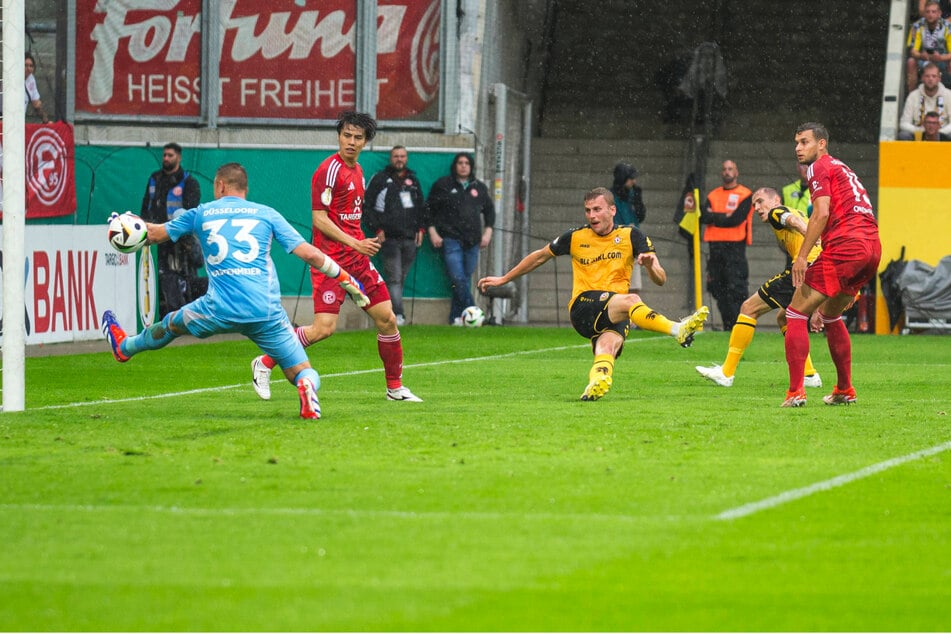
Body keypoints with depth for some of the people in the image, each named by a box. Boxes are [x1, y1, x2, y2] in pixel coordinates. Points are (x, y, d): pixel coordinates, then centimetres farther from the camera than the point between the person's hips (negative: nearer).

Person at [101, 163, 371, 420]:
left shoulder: (201, 214, 12)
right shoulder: (267, 214, 10)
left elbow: (155, 234, 25)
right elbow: (309, 253, 5)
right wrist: (346, 279, 15)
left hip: (220, 310, 1)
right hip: (267, 311, -1)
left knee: (172, 323, 31)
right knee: (302, 372, 4)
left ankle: (124, 347, 55)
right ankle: (307, 386, -31)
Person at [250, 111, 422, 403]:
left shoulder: (357, 170, 14)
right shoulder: (330, 169, -13)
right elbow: (319, 218, -16)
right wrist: (355, 243, -21)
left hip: (357, 258, 8)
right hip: (332, 259, -8)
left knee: (387, 319, 6)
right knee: (324, 327, -17)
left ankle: (395, 387, 19)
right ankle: (265, 363, -2)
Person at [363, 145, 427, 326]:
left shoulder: (413, 180, 18)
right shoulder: (380, 179, 3)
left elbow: (421, 206, 27)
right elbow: (366, 205, 1)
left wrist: (421, 228, 14)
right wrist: (376, 229, -6)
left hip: (410, 238, 5)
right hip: (389, 237, -5)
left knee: (401, 278, 6)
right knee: (394, 278, -12)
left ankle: (393, 314, 11)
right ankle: (398, 315, -17)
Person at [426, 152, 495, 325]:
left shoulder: (479, 187, 15)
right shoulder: (443, 185, 5)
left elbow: (489, 210, 24)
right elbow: (430, 209, 6)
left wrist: (488, 232, 12)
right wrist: (432, 232, -3)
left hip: (472, 241, 4)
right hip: (451, 239, -4)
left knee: (466, 280, 3)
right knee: (458, 278, -16)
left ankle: (456, 317, 9)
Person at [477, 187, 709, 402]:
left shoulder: (630, 236, 7)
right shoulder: (575, 237, 9)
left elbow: (660, 280, 3)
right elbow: (540, 256, 26)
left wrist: (651, 266, -21)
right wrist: (503, 279, 31)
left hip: (615, 313, 1)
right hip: (582, 308, -1)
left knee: (607, 345, -36)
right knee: (631, 300, -33)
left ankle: (597, 382, -63)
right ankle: (678, 330, -49)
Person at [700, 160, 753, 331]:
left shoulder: (745, 194, 3)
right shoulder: (713, 195, 18)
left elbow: (737, 218, -10)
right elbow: (704, 216, 4)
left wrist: (714, 217, 0)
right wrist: (725, 216, -6)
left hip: (735, 246, -5)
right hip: (715, 247, 5)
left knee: (736, 289, -13)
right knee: (718, 289, 4)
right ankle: (728, 326, 8)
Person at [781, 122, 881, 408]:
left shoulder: (820, 167, 2)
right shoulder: (842, 168, 28)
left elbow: (822, 213, -12)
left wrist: (801, 256, -14)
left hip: (845, 245, -9)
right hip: (872, 247, 9)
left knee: (796, 313, -5)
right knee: (830, 315, 27)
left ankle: (795, 392, -15)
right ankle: (845, 391, 28)